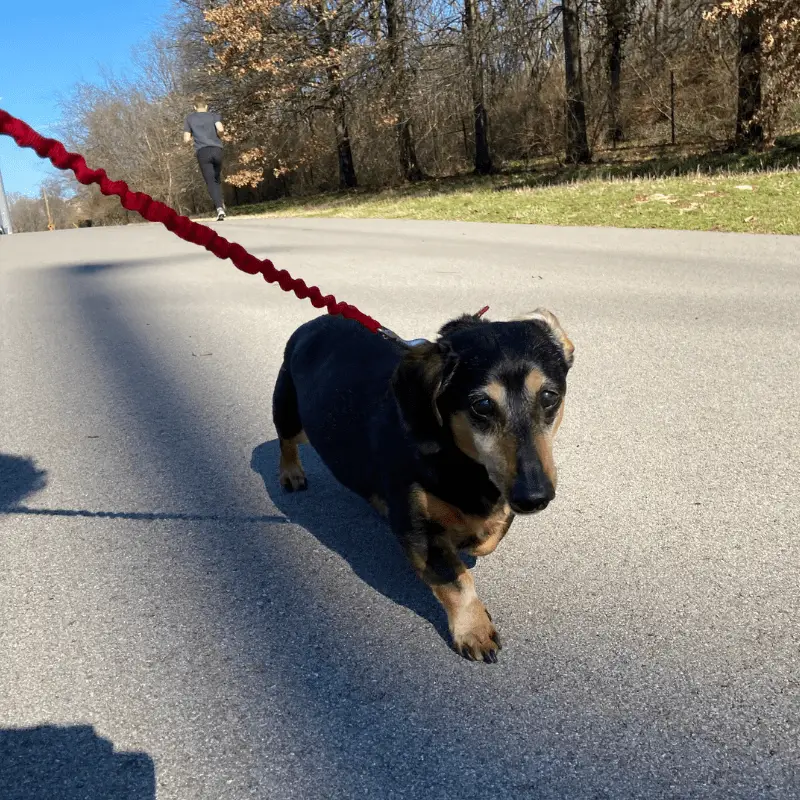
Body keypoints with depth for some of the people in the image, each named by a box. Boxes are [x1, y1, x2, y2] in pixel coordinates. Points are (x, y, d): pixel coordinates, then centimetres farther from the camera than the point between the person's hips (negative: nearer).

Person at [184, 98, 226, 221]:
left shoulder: (190, 118, 17)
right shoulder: (214, 115, 16)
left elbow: (186, 140, 12)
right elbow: (220, 129, -4)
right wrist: (218, 135, 18)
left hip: (202, 152, -1)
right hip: (217, 150, 1)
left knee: (211, 182, -6)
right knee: (216, 178, 22)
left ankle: (219, 208, -24)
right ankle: (221, 203, 6)